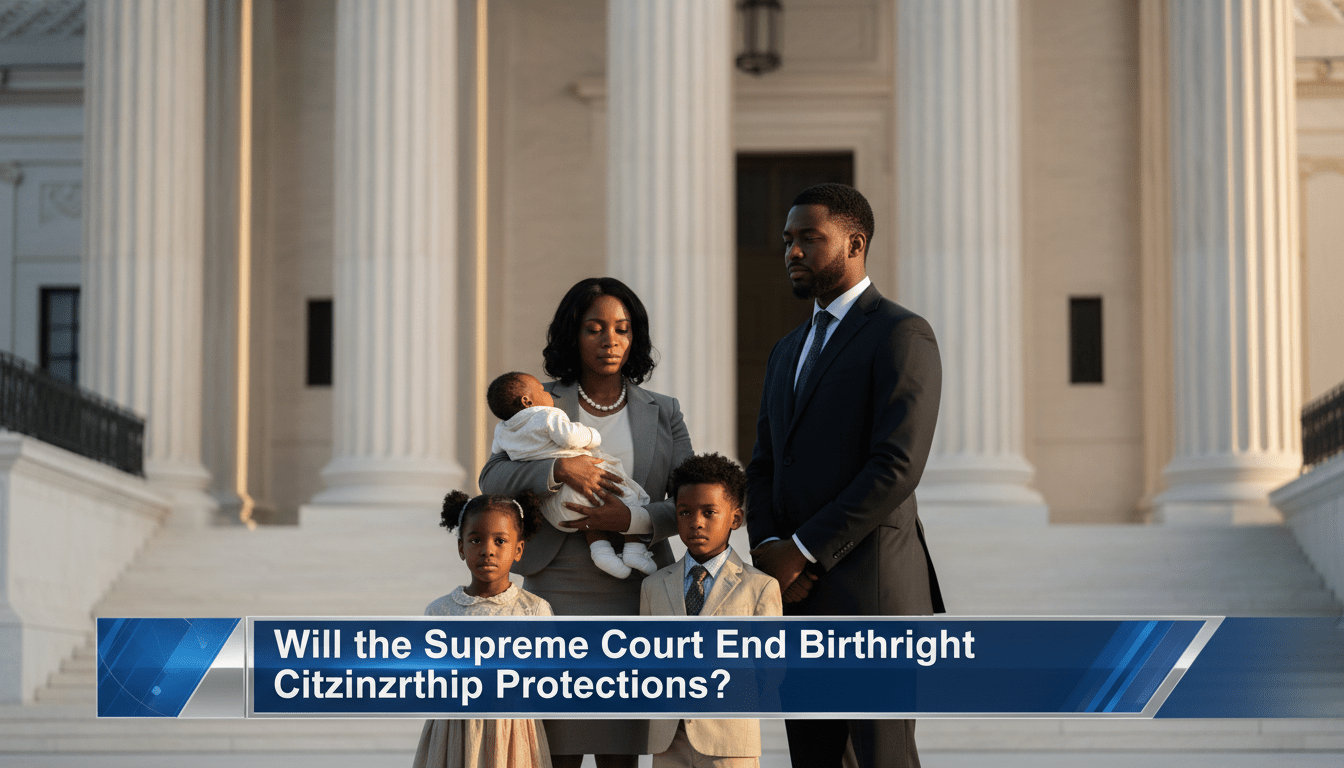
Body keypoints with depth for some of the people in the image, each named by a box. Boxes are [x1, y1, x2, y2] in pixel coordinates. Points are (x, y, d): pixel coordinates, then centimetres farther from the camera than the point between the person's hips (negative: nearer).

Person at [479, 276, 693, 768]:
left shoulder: (663, 414, 11)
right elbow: (492, 479, -4)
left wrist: (633, 519, -14)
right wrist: (559, 469, -19)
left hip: (635, 596, 1)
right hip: (558, 593, -1)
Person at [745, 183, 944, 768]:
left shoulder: (901, 335, -6)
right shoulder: (789, 351, 22)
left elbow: (897, 468, -16)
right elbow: (764, 467, 17)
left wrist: (803, 551, -14)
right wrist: (767, 546, -3)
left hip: (870, 588, -8)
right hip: (798, 596, 8)